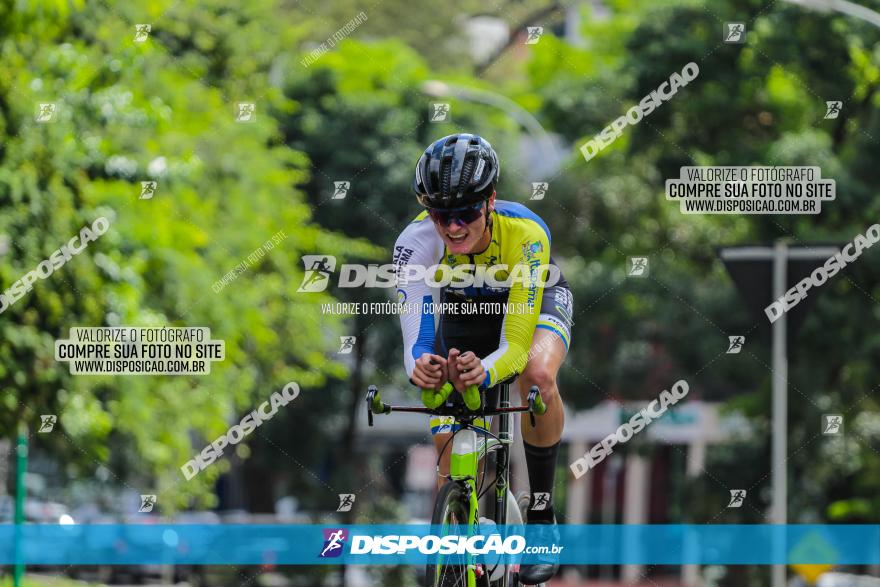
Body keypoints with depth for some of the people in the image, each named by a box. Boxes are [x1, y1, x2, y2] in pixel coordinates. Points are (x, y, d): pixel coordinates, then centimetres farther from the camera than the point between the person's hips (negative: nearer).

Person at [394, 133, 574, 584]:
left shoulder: (525, 234, -40)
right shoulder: (416, 242, -35)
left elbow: (516, 345, -42)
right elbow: (416, 334, -40)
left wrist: (485, 372, -64)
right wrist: (420, 366, -65)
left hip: (533, 302, -3)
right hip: (465, 311, 3)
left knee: (537, 373, -36)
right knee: (449, 446, -8)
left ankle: (542, 517, -20)